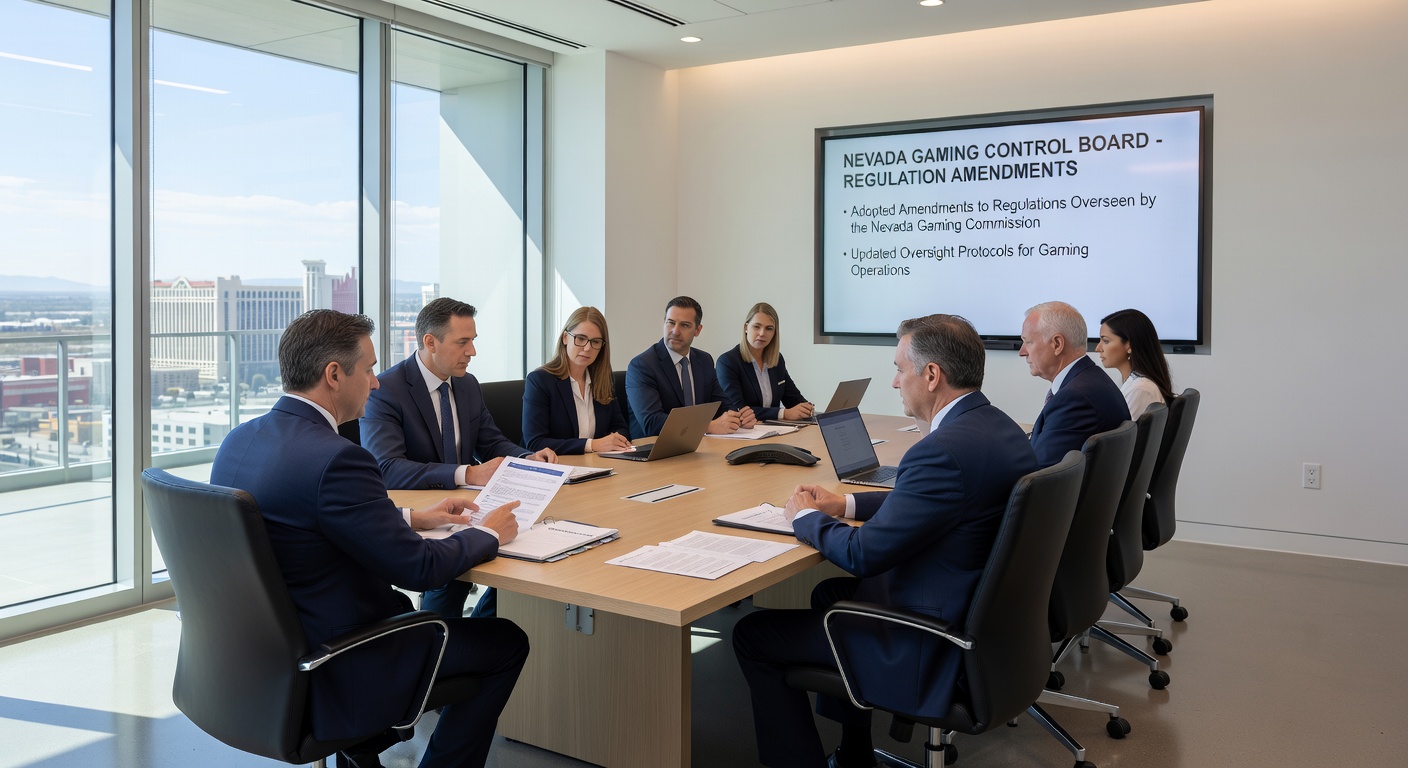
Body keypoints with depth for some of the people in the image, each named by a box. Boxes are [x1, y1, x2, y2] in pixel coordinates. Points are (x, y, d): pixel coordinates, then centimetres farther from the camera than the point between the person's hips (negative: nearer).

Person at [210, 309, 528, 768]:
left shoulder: (239, 440, 0)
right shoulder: (334, 459, -27)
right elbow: (417, 568, -21)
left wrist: (411, 519, 12)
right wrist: (489, 533, -4)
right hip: (324, 681, -9)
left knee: (403, 608, 33)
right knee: (505, 642, 5)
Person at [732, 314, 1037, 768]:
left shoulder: (945, 449, -29)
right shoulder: (998, 427, 2)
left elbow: (862, 555, -22)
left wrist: (806, 517, -4)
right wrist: (845, 504, 12)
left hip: (936, 649, -10)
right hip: (981, 611, 10)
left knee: (753, 635, -1)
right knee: (833, 591, 30)